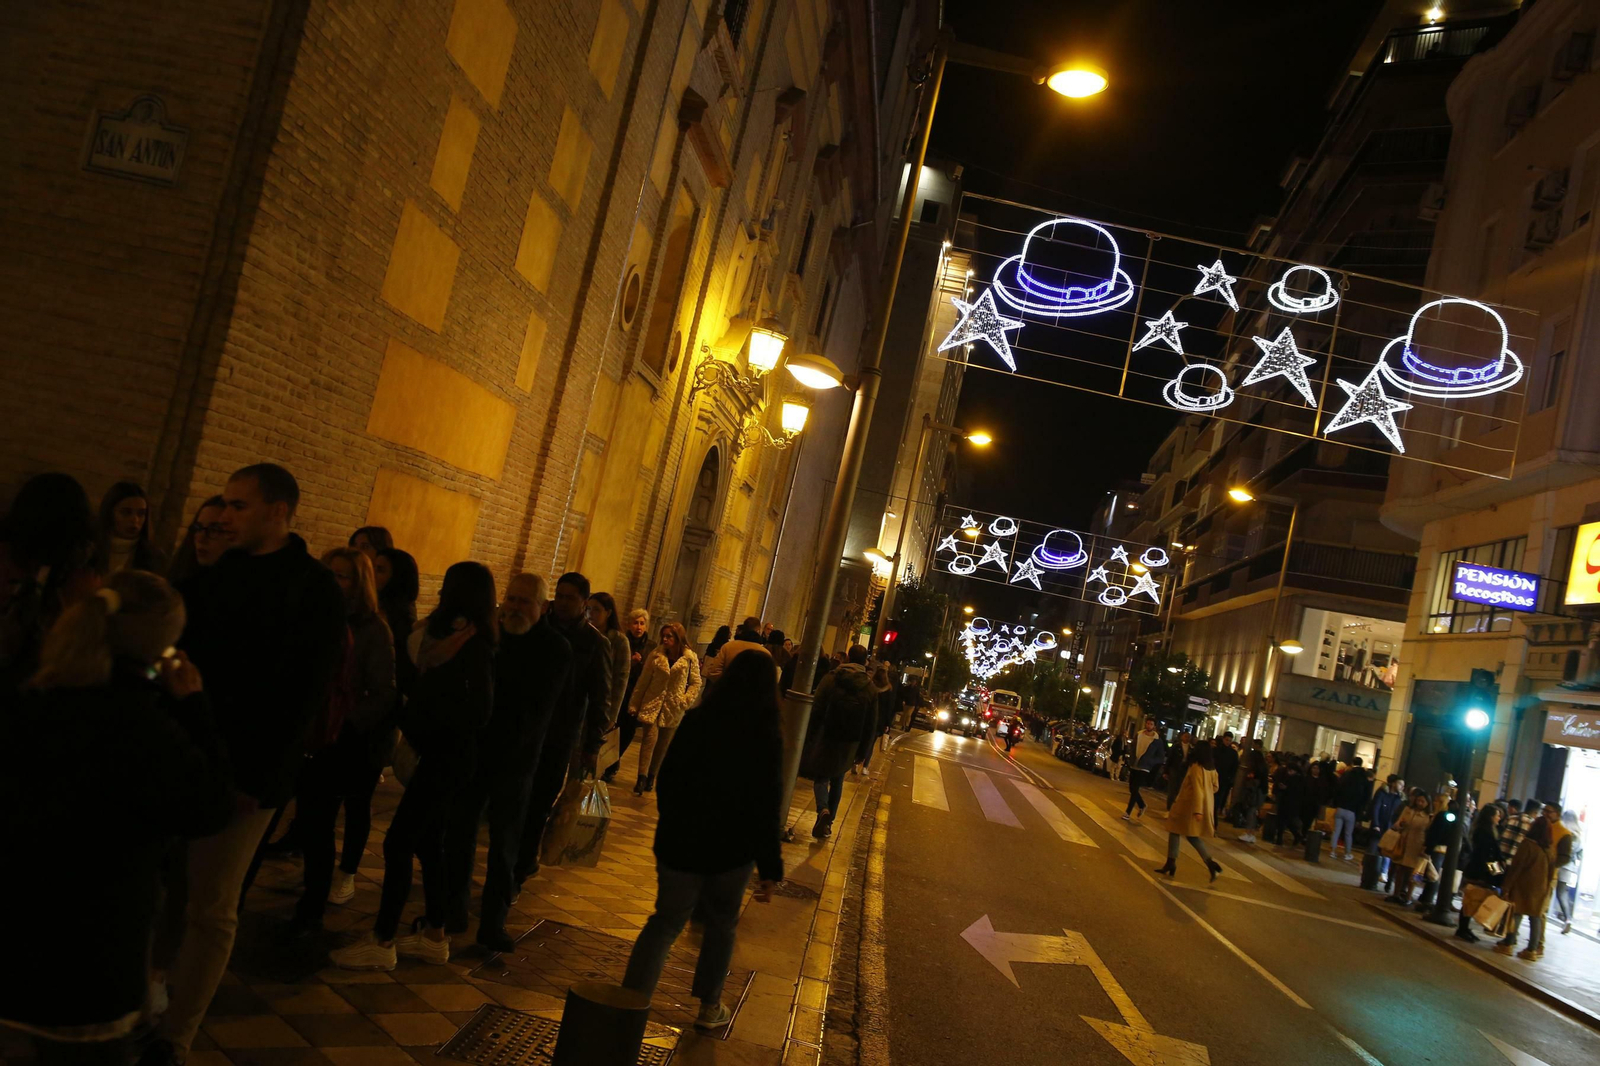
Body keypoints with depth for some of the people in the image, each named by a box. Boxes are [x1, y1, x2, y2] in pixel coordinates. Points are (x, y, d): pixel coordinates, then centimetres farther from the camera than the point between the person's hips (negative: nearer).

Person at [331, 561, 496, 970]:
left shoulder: (473, 645, -16)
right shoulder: (469, 641, 11)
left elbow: (479, 712, -20)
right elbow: (436, 695, 11)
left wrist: (418, 719, -11)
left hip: (446, 758, -9)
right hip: (442, 756, 9)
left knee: (399, 843, -5)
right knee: (428, 844, 15)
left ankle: (382, 942, 3)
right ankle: (434, 936, 25)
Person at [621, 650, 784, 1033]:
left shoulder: (696, 721, -6)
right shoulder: (766, 738, -15)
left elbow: (668, 777, 4)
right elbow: (766, 809, -15)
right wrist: (770, 869, -8)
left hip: (680, 842, 2)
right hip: (732, 849, -1)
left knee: (665, 921, 13)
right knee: (721, 924, 20)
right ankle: (709, 1006, 30)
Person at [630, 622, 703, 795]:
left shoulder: (690, 658, -6)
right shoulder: (656, 654, -3)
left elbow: (696, 683, 2)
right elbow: (643, 681, 2)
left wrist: (685, 701, -9)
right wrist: (635, 704, 3)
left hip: (673, 708, 1)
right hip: (652, 704, 0)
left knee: (663, 745, 9)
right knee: (650, 738, -13)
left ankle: (651, 776, 23)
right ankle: (641, 778, -13)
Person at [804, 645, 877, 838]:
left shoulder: (831, 679, -10)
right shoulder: (870, 688, -3)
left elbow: (816, 711, -10)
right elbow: (871, 723, -1)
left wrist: (808, 739, -4)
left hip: (826, 738, -2)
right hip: (850, 743, 2)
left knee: (821, 777, 9)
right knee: (837, 781, 18)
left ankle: (823, 810, -18)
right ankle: (828, 822, 18)